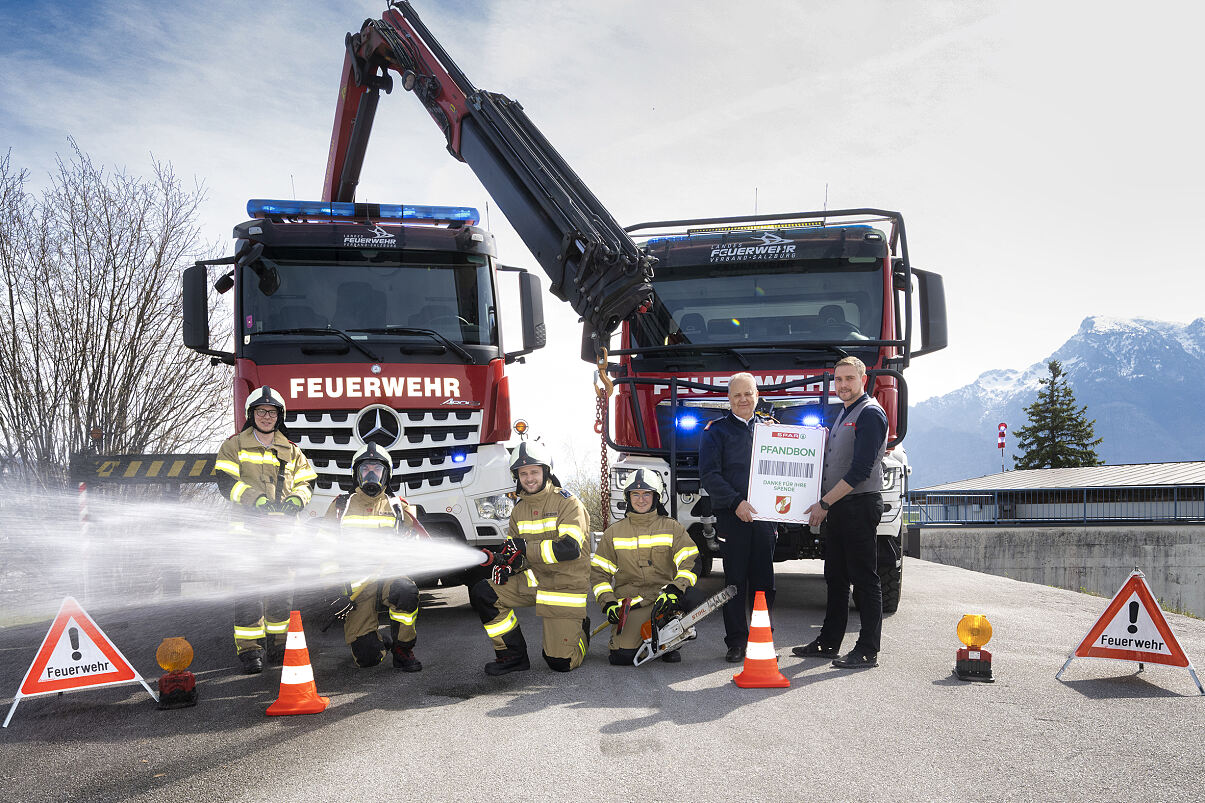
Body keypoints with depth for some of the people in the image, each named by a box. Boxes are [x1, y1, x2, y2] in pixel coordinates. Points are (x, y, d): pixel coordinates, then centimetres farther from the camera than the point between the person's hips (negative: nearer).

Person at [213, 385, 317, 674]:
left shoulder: (291, 452, 15)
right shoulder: (234, 446, 4)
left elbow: (306, 482, 15)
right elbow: (226, 482, -6)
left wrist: (296, 499, -7)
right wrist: (255, 499, -21)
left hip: (283, 530, 4)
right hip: (248, 528, -4)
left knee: (282, 589, 7)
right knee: (248, 589, -8)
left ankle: (278, 645, 19)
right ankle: (249, 649, 0)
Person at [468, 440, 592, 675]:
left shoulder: (567, 503, -12)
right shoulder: (519, 510, 8)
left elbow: (571, 548, -25)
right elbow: (512, 550, 14)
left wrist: (525, 547, -25)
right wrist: (502, 561, -10)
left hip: (566, 585, -6)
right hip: (533, 579, 6)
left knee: (561, 662, -8)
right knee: (481, 594, -12)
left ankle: (580, 630, 28)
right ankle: (513, 656, 1)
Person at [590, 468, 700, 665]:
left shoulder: (672, 528, 7)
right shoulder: (614, 532, 12)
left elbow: (690, 562, -4)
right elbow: (598, 571, 13)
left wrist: (675, 590, -22)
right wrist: (608, 603, -2)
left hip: (663, 600, 1)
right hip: (629, 603, -1)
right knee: (622, 656, -24)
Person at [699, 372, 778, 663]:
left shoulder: (770, 426, 14)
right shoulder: (716, 430, 3)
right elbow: (709, 474, -6)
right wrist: (736, 502, -16)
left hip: (765, 514, 3)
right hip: (731, 515, -3)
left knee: (764, 579, 5)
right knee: (735, 579, 0)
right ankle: (736, 640, 7)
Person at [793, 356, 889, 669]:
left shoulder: (870, 414, -11)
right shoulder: (842, 415, 19)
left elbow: (860, 470, -18)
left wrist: (823, 503, -17)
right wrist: (824, 507, 12)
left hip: (860, 505, -9)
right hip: (837, 508, 9)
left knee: (864, 579, -4)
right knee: (836, 577, 13)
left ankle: (868, 650, 1)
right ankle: (829, 642, 21)